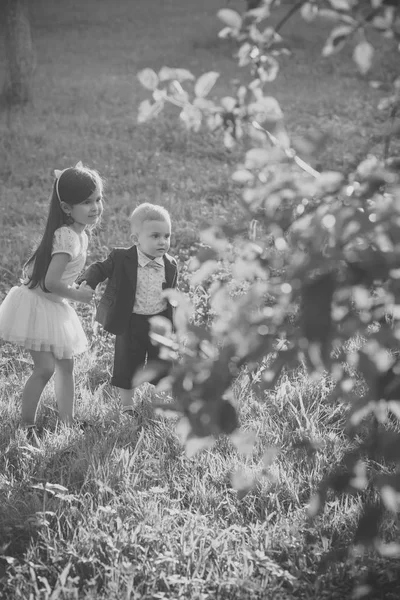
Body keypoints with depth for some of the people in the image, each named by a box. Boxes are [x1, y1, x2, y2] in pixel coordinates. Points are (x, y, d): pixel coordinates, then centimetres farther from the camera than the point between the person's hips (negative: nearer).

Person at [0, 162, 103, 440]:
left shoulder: (79, 233, 4)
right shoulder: (68, 237, -26)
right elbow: (51, 283, -30)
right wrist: (78, 294, -14)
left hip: (54, 306, 10)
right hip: (38, 305, -10)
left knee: (66, 365, 13)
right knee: (45, 367, -10)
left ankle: (67, 420, 23)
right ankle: (27, 427, 3)